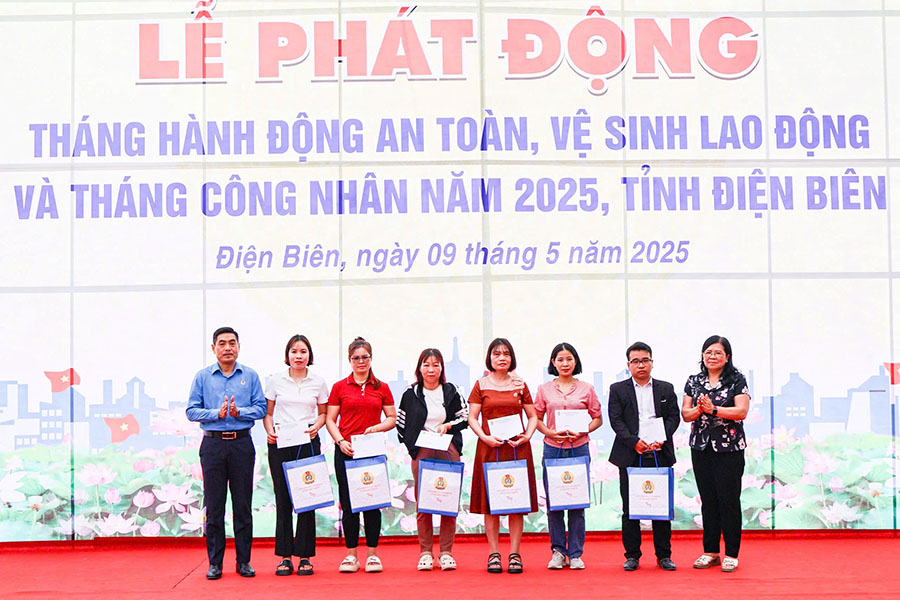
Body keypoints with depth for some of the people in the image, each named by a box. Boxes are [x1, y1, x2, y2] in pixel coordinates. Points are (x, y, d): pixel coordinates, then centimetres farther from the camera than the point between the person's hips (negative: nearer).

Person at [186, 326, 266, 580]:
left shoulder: (250, 376, 8)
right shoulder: (202, 377, 7)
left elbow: (261, 407, 2)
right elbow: (191, 411, 1)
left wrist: (239, 412, -15)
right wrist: (217, 413, -14)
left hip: (242, 444, 0)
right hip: (213, 444, 0)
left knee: (243, 505, 2)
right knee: (214, 505, 1)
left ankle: (244, 561, 10)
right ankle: (215, 562, 8)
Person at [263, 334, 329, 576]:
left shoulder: (318, 382, 6)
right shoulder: (275, 381, 5)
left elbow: (323, 413, 13)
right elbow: (268, 412, 10)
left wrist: (315, 427, -6)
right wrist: (269, 431, -8)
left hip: (308, 443, 0)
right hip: (280, 443, 0)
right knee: (283, 499, 0)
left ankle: (305, 556, 6)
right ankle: (285, 556, 7)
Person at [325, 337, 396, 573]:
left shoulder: (381, 388, 8)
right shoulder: (340, 387, 6)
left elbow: (392, 419, 10)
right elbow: (330, 419, 5)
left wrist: (377, 427, -9)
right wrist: (340, 441, -10)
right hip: (346, 450, 0)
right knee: (348, 503, 1)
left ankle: (372, 554, 9)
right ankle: (351, 555, 9)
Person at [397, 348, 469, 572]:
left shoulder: (451, 392, 8)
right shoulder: (410, 394, 7)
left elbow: (465, 418, 10)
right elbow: (400, 424, 12)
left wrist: (448, 426, -7)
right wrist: (412, 444, 2)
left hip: (448, 452, 0)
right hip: (421, 453, 0)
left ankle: (446, 553, 6)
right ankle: (425, 553, 6)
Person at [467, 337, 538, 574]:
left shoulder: (520, 385, 9)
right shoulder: (481, 385, 5)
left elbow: (533, 416, 12)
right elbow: (472, 418, 3)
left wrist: (527, 436, -5)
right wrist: (485, 437, -12)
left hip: (517, 448, 1)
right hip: (489, 447, -1)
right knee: (490, 501, -1)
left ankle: (514, 553, 6)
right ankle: (494, 553, 7)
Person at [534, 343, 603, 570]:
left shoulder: (586, 389, 6)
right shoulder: (544, 389, 7)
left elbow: (598, 418, 9)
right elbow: (536, 418, 11)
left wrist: (582, 431, -8)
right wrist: (550, 432, -8)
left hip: (579, 449, 0)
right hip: (552, 449, 1)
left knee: (578, 502, 0)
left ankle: (575, 554, 9)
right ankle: (558, 551, 12)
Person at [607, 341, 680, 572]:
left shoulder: (666, 389, 12)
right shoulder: (618, 389, 7)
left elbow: (674, 417, 6)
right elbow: (615, 420, -2)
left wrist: (662, 439, -12)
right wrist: (634, 441, -15)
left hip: (660, 455, 1)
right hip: (630, 457, -1)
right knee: (630, 508, 1)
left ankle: (664, 555, 12)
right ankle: (632, 555, 9)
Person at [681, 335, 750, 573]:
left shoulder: (737, 380, -1)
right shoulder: (694, 381, 11)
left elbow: (742, 411, -11)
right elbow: (685, 414, 7)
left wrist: (713, 409, -20)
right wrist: (698, 409, -14)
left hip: (729, 448, -4)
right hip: (701, 447, 4)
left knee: (729, 500, -3)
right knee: (708, 500, 8)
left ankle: (731, 554, 4)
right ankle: (710, 551, 16)